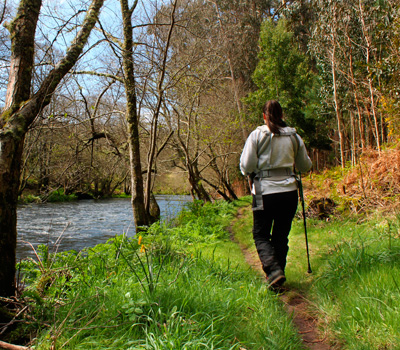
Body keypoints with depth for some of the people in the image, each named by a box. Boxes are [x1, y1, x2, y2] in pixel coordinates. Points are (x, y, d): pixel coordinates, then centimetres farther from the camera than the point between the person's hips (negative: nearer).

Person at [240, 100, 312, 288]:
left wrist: (250, 174, 12)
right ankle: (277, 274, 18)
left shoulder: (257, 135, -3)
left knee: (261, 235, 8)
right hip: (289, 191, 3)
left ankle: (274, 269, -12)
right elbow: (305, 166, 15)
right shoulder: (294, 136, 7)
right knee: (281, 236, 15)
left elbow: (246, 165, -9)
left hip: (265, 192, -3)